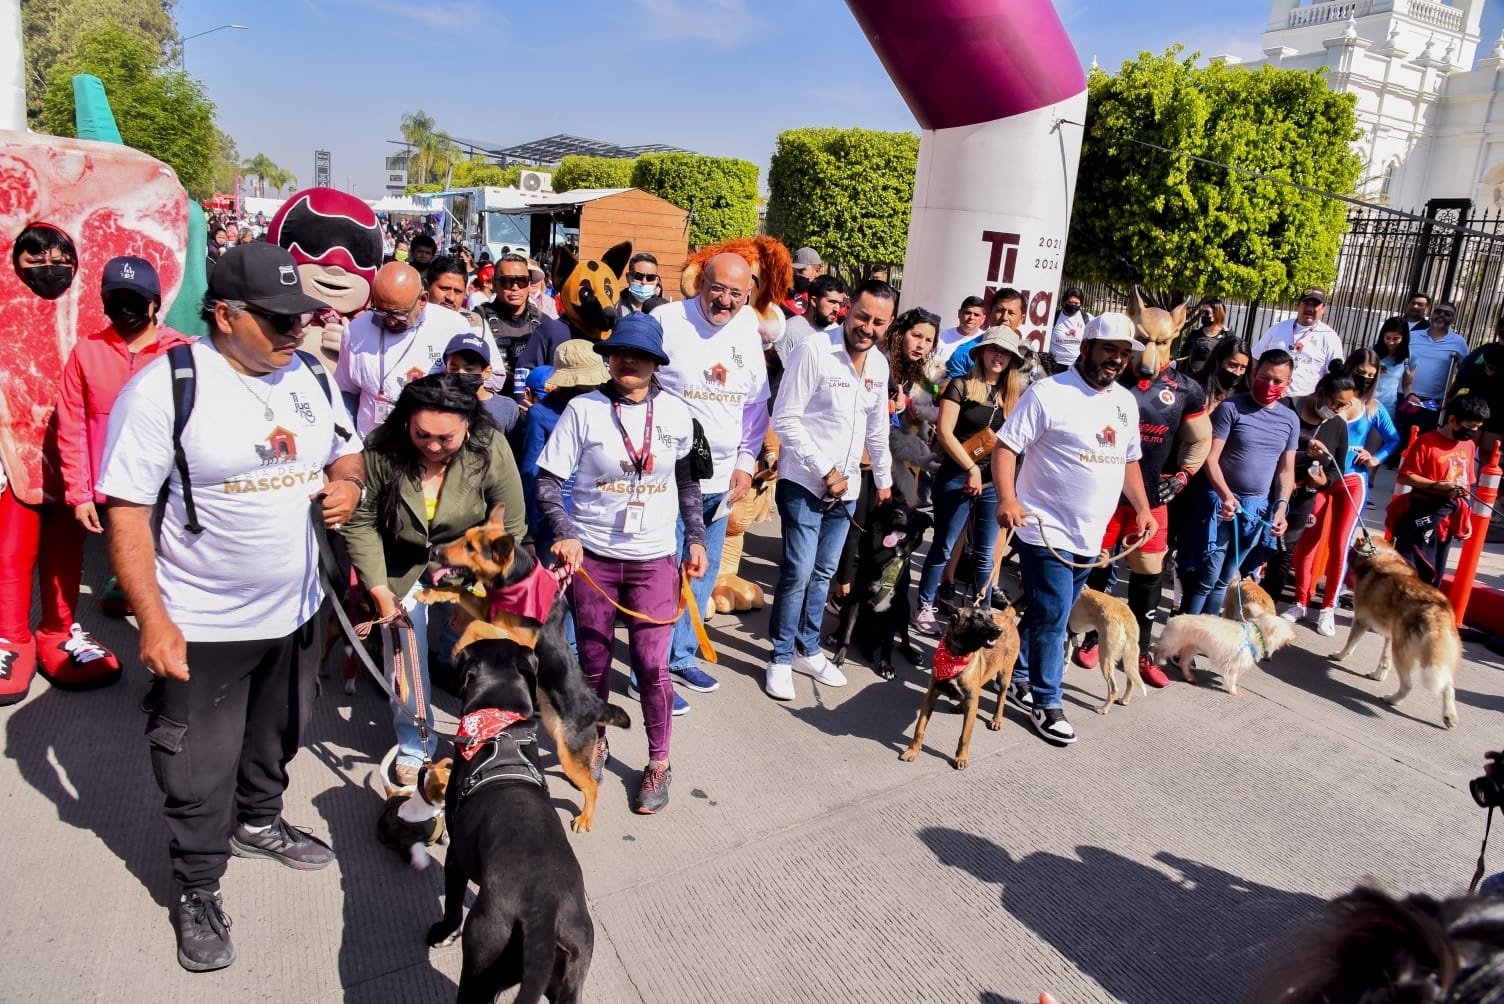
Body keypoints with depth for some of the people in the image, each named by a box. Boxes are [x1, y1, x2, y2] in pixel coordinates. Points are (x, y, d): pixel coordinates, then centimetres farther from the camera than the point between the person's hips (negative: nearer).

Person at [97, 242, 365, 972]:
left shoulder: (310, 377, -1)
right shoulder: (164, 387, -18)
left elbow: (345, 450, 14)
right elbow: (126, 511, -17)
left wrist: (348, 482, -10)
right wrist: (153, 620, -20)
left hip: (295, 610, 6)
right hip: (202, 627, -5)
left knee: (276, 740, 25)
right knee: (199, 770, 11)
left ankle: (258, 821, 52)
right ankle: (197, 891, 33)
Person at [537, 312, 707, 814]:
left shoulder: (676, 412, 0)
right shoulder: (583, 409, -6)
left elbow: (688, 481, 13)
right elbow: (549, 480, -6)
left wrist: (696, 538, 12)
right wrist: (565, 535, -19)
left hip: (654, 558, 1)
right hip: (591, 555, 0)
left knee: (651, 664, 0)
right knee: (594, 660, 12)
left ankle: (659, 762, 20)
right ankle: (595, 743, 37)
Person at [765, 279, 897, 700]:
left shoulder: (880, 364, 6)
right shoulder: (814, 351, -15)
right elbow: (785, 420, -16)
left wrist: (884, 478, 21)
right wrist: (825, 470, -16)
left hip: (847, 487, 6)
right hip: (805, 484, -6)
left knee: (824, 573, 14)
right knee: (798, 572, -5)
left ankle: (808, 650, 28)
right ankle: (781, 658, 10)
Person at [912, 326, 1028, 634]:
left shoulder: (1016, 394, 11)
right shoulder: (961, 386, -2)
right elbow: (944, 432, -10)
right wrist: (971, 468, -13)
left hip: (995, 481, 4)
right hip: (958, 477, -4)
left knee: (986, 554, 9)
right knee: (944, 547, 4)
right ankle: (925, 608, 15)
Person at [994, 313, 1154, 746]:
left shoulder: (1125, 401, 13)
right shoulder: (1049, 393, -10)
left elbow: (1129, 460, 23)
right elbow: (1006, 447, -14)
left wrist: (1143, 509, 13)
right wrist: (1007, 498, -27)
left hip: (1090, 536, 7)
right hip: (1046, 531, -7)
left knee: (1048, 615, 15)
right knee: (1052, 618, -5)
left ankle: (1017, 675, 32)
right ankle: (1046, 702, 10)